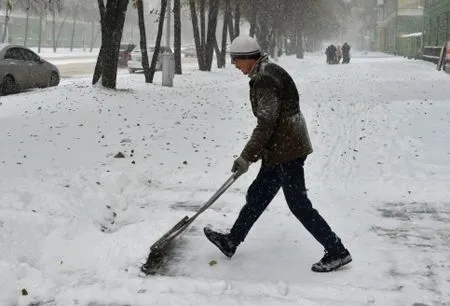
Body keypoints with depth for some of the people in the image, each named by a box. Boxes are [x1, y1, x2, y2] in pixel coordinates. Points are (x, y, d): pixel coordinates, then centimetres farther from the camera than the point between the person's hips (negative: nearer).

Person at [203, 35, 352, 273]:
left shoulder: (265, 79, -19)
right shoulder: (267, 72, 13)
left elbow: (266, 123, -23)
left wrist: (246, 157, -17)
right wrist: (254, 152, 25)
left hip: (287, 150, -11)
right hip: (281, 148, 11)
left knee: (298, 204, -3)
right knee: (257, 195, 18)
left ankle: (337, 252, 5)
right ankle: (231, 242, 31)